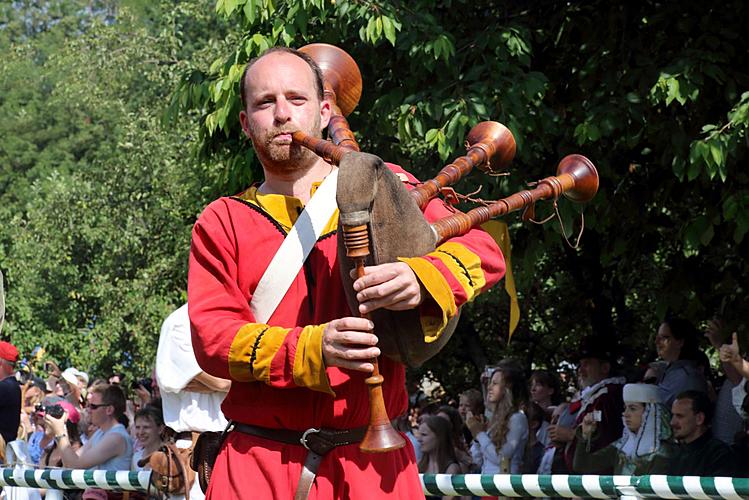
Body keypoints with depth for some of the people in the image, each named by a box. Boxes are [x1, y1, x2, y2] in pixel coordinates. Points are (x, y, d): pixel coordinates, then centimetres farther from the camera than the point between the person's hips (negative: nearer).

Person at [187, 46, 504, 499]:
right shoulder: (223, 222, 11)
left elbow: (483, 251, 3)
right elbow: (212, 334, -2)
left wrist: (422, 280, -21)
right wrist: (311, 348, -21)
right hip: (260, 462, 0)